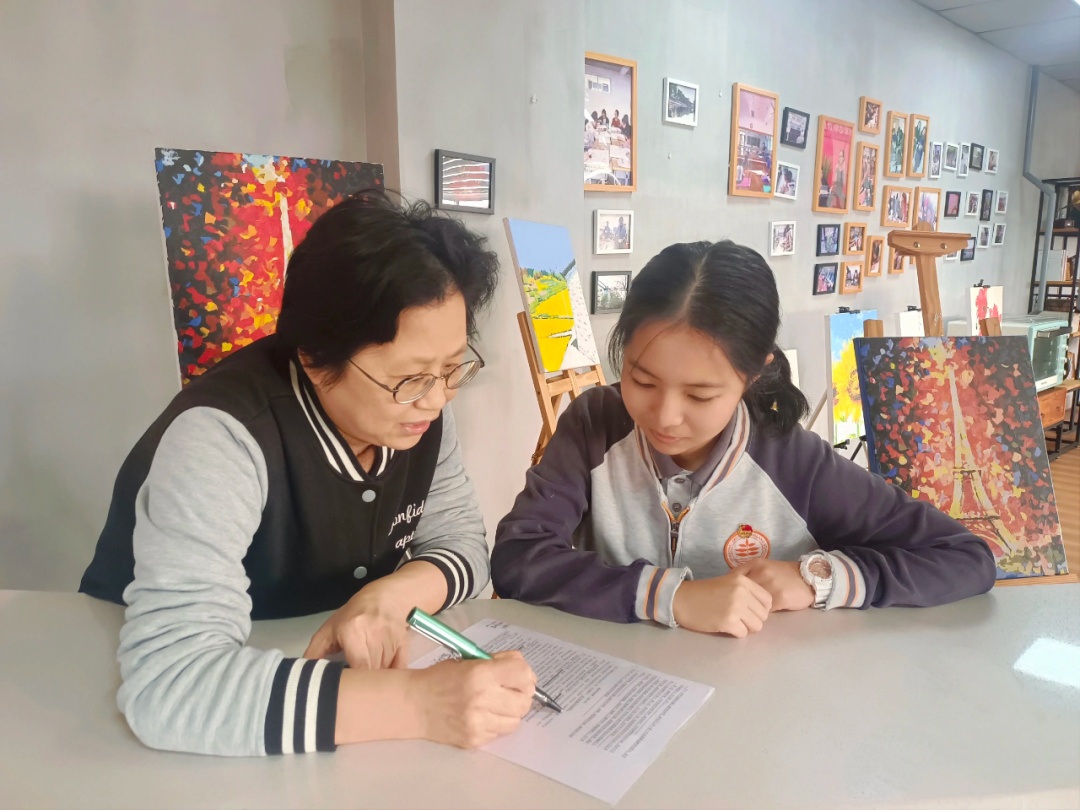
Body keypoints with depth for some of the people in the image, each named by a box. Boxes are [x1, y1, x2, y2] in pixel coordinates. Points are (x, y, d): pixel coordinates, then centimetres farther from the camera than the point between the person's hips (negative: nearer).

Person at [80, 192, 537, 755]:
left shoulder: (418, 409, -9)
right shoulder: (221, 436, -28)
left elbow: (461, 541, -2)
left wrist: (391, 595, -21)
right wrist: (417, 703, -38)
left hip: (329, 663, 4)